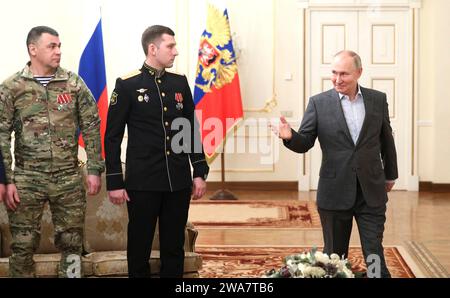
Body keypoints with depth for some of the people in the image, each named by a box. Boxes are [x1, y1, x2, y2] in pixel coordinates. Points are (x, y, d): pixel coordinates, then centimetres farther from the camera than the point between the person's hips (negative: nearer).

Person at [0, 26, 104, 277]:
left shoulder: (74, 83, 2)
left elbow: (91, 127, 4)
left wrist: (95, 170, -1)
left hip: (70, 179, 1)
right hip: (27, 180, -1)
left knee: (72, 244, 9)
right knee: (23, 246, 4)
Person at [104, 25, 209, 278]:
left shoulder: (180, 82, 8)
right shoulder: (127, 85, -4)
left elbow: (192, 129, 12)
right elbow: (113, 137, -4)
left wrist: (200, 172, 8)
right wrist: (115, 182, -7)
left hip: (179, 181, 4)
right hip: (143, 182, -4)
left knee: (174, 248, 11)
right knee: (139, 248, 6)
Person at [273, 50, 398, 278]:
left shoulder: (378, 100, 2)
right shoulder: (319, 103, -4)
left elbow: (386, 139, 13)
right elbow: (304, 144, -3)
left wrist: (390, 174, 22)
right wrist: (290, 136, -25)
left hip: (371, 192, 1)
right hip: (335, 193, -1)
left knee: (375, 255, 2)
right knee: (334, 255, 10)